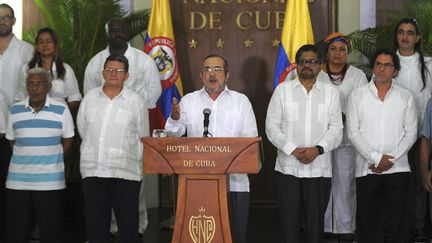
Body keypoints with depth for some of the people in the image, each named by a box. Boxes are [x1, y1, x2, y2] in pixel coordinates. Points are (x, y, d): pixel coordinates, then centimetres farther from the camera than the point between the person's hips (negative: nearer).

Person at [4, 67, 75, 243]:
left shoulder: (61, 110, -2)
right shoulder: (15, 110, 5)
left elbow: (67, 140, 8)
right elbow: (12, 140, 14)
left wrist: (52, 159, 4)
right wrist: (27, 158, 7)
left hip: (50, 182, -2)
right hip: (17, 181, 2)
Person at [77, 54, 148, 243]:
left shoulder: (136, 101, 2)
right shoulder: (90, 98, 10)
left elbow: (142, 137, 7)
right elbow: (83, 129, 16)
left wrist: (130, 159, 9)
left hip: (126, 172, -2)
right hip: (93, 171, 3)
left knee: (128, 225, -2)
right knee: (95, 224, 9)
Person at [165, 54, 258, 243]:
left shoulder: (241, 101, 10)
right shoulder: (188, 101, 11)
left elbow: (251, 137, 1)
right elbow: (173, 134, 1)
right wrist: (175, 118, -21)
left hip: (234, 182, 0)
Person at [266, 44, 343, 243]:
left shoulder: (331, 92, 8)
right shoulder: (282, 90, 6)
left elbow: (336, 129, 2)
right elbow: (272, 126, 1)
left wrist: (317, 149, -14)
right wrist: (293, 150, -11)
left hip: (319, 168, 1)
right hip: (288, 167, 0)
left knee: (316, 220, 6)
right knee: (288, 220, 2)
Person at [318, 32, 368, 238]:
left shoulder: (357, 76, 6)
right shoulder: (316, 74, 6)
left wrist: (344, 116, -15)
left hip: (347, 138, 0)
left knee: (346, 181, 1)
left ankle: (346, 227, 12)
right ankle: (322, 226, 15)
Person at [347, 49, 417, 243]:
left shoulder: (406, 97, 7)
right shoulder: (357, 96, 4)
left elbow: (411, 134, 3)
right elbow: (353, 132, -2)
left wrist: (390, 159, -9)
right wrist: (376, 158, -10)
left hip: (398, 169, 1)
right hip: (367, 169, -1)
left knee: (396, 222, 4)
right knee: (367, 222, 3)